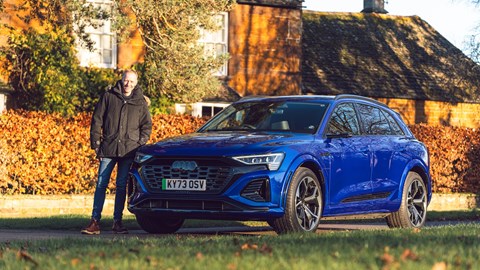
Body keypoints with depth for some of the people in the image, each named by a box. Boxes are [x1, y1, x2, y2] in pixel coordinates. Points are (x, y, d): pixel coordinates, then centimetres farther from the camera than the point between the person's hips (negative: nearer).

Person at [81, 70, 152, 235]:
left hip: (128, 150, 1)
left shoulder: (140, 102, 10)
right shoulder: (108, 97, 7)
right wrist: (96, 143, 1)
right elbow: (97, 120, 7)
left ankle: (117, 222, 9)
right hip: (108, 148, -1)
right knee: (101, 184, -4)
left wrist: (141, 144, 3)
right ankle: (95, 222, -3)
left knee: (122, 186, 3)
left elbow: (146, 125, 16)